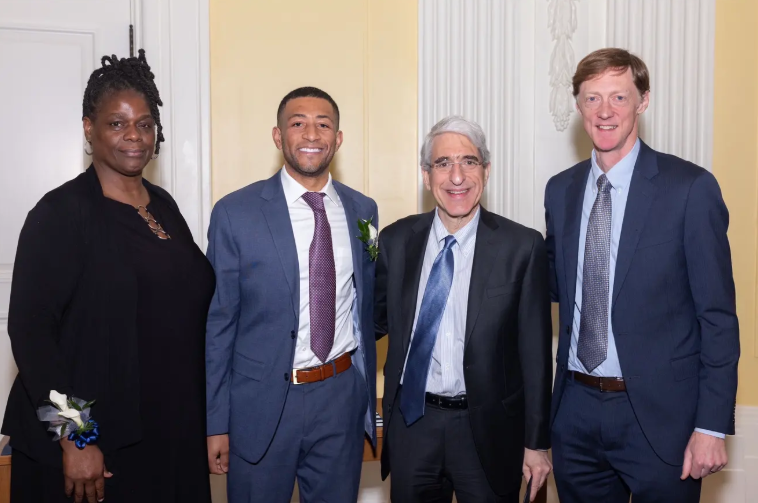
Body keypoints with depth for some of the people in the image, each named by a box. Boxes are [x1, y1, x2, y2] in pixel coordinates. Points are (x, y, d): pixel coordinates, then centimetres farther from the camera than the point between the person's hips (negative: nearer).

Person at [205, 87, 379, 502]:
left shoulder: (362, 210, 4)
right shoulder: (235, 213, -7)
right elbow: (217, 323, -4)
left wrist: (368, 395, 10)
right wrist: (215, 423, -4)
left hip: (342, 396, 3)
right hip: (262, 403, -3)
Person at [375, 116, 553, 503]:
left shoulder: (522, 247, -9)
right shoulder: (396, 241, -2)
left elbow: (534, 351, -5)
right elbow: (377, 321, 8)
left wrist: (537, 442, -2)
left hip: (488, 428, -2)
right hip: (410, 423, 2)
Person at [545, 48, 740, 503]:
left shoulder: (691, 188, -9)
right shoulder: (561, 189, 5)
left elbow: (718, 314, -9)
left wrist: (712, 426, -11)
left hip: (658, 414, -4)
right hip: (576, 409, 4)